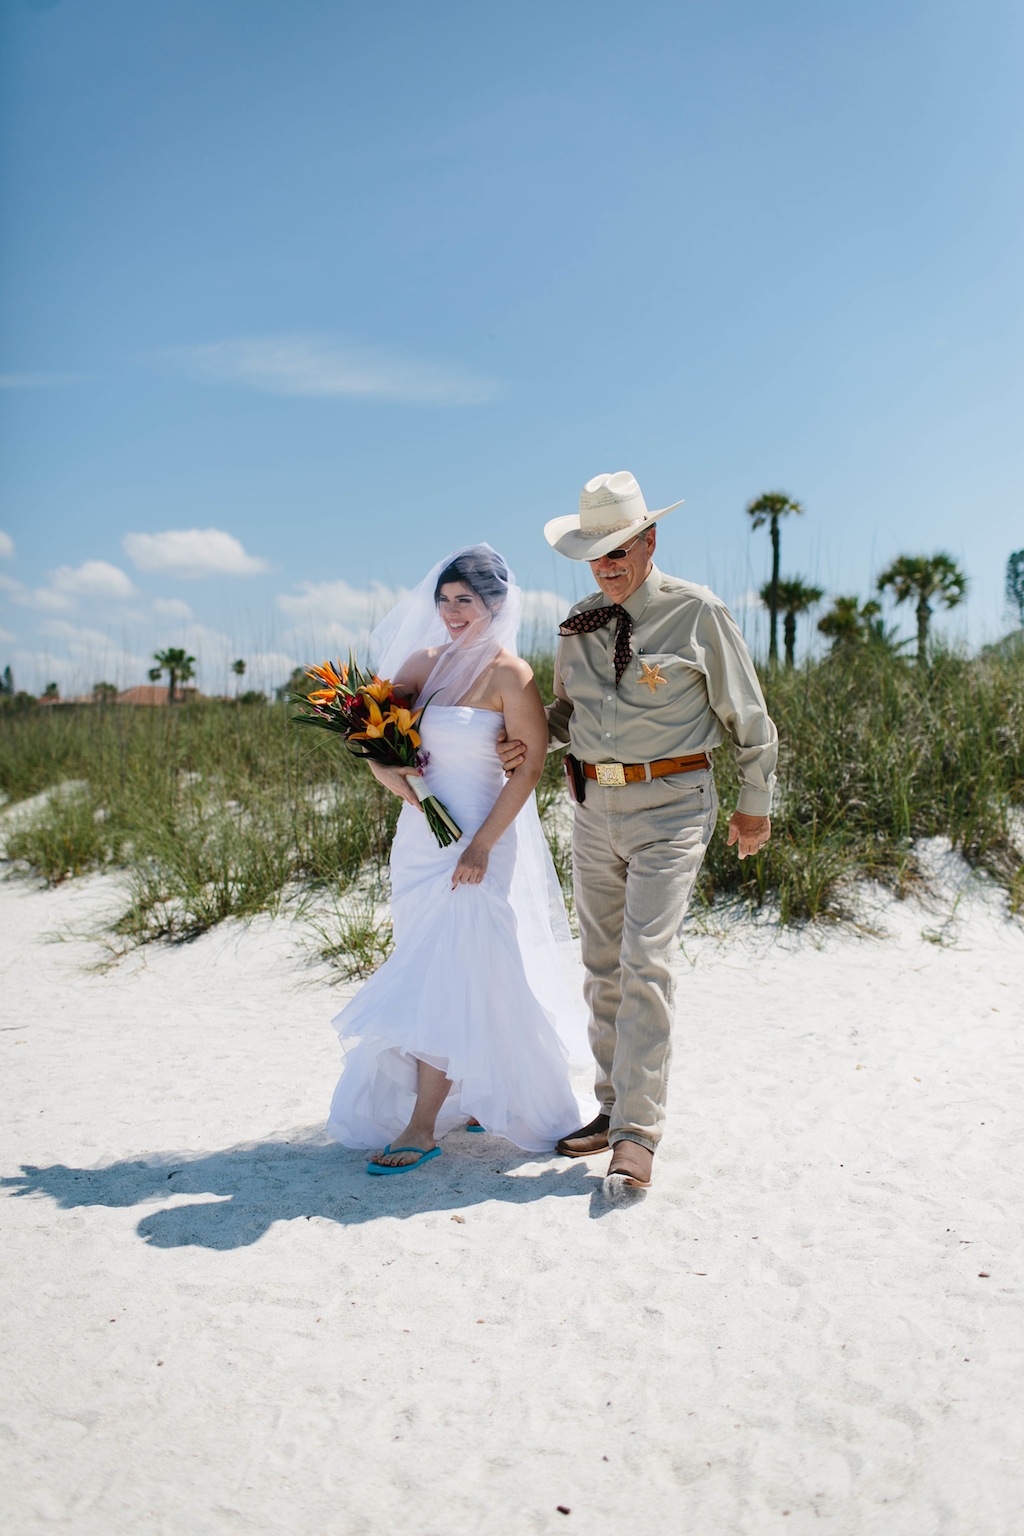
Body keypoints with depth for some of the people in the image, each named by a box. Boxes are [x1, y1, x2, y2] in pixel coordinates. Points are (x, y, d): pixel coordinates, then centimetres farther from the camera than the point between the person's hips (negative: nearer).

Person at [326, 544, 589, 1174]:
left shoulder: (508, 673, -11)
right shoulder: (424, 661, 7)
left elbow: (531, 764, -15)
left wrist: (482, 845, -18)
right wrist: (386, 769, -11)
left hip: (477, 845, -7)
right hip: (420, 838, 7)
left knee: (450, 982, -3)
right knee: (430, 975, 15)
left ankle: (423, 1127, 5)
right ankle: (469, 1099, 32)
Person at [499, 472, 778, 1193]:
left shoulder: (698, 612, -5)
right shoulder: (580, 622, 9)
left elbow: (746, 713, 3)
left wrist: (756, 803, 7)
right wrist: (532, 742, 0)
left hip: (670, 807, -5)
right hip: (594, 806, 6)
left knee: (646, 963, -13)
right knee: (603, 967, 11)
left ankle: (638, 1132, -6)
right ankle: (614, 1107, 25)